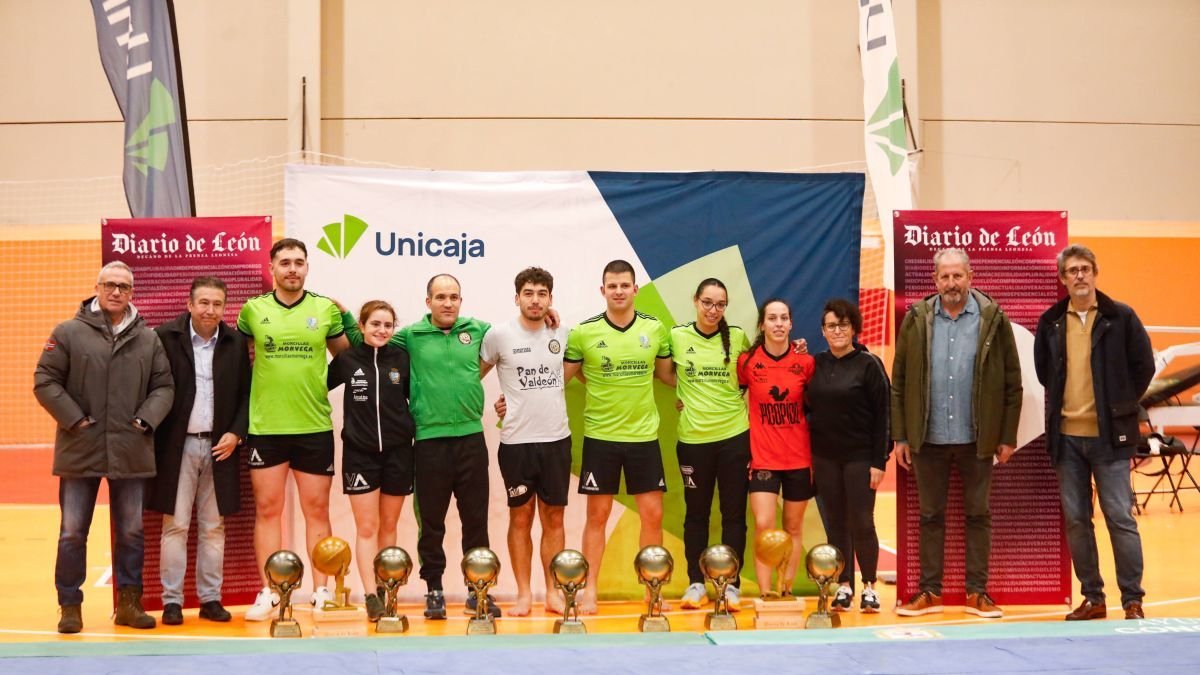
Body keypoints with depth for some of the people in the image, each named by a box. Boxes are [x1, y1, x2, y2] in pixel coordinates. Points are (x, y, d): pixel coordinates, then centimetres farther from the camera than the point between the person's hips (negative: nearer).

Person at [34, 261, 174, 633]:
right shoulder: (68, 333, -1)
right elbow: (45, 382, -2)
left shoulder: (149, 339, 6)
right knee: (73, 533, 4)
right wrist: (74, 419, -9)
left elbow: (163, 386, 8)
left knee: (131, 532, 9)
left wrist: (145, 420, -6)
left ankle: (129, 602, 20)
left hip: (131, 451, 2)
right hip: (80, 450, -2)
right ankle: (70, 606, 15)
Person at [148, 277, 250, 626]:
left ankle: (211, 598, 15)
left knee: (213, 527, 8)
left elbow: (246, 393, 8)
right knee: (175, 525, 1)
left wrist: (236, 433, -3)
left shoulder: (236, 342, 4)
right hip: (178, 446, -3)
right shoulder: (166, 337, -5)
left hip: (219, 446, 3)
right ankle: (172, 601, 7)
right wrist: (155, 437, -9)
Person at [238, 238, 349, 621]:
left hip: (315, 426, 0)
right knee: (267, 509, 4)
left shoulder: (326, 310, 3)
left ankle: (321, 591, 13)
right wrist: (269, 380, 6)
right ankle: (268, 593, 11)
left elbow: (346, 356, 14)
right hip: (265, 427, 0)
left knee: (316, 510, 6)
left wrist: (318, 383, 5)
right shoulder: (253, 310, 3)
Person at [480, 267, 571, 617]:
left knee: (553, 517, 7)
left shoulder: (561, 334, 4)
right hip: (516, 441, -2)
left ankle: (553, 592, 15)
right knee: (521, 517, 5)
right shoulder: (499, 335, -5)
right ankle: (524, 594, 13)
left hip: (557, 440, 3)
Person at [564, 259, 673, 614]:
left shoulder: (655, 328, 1)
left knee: (652, 514, 4)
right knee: (597, 515, 5)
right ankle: (590, 591, 14)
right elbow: (559, 378, 4)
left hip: (644, 435, 2)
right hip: (600, 436, -2)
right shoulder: (583, 332, -6)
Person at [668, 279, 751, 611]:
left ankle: (731, 585, 12)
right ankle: (696, 584, 17)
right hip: (693, 437, 0)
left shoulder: (737, 337, 1)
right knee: (696, 513, 9)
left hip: (734, 435, 0)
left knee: (734, 513, 5)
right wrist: (682, 396, 2)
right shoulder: (677, 337, -1)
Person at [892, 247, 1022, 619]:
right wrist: (901, 436, -1)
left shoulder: (993, 319, -3)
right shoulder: (916, 320, 1)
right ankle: (930, 591, 18)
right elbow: (899, 382, 3)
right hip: (929, 438, 1)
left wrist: (1007, 436, -3)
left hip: (976, 438, -1)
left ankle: (977, 592, 17)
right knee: (930, 516, 9)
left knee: (978, 514, 8)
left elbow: (1012, 383, 0)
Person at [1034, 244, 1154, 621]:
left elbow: (1143, 366, 2)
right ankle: (1092, 598, 16)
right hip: (1066, 437, 3)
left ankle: (1133, 600, 6)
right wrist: (1061, 403, 12)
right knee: (1076, 520, 7)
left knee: (1120, 518, -2)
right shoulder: (1050, 322, 6)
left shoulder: (1120, 317, -2)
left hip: (1108, 435, -3)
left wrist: (1122, 405, 3)